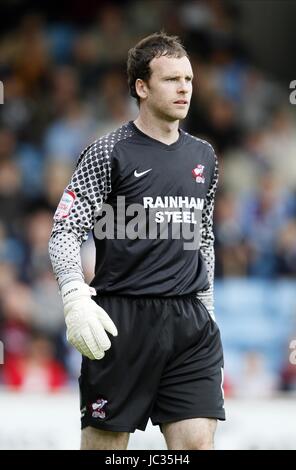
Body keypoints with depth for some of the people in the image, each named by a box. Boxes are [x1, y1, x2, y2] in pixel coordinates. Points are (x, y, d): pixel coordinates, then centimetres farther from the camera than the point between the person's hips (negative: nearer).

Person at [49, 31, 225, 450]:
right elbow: (65, 231, -5)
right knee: (104, 444, -1)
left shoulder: (203, 157, 15)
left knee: (197, 442, -5)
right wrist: (76, 299, -19)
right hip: (122, 319, -4)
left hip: (190, 322, 4)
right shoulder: (108, 153, -2)